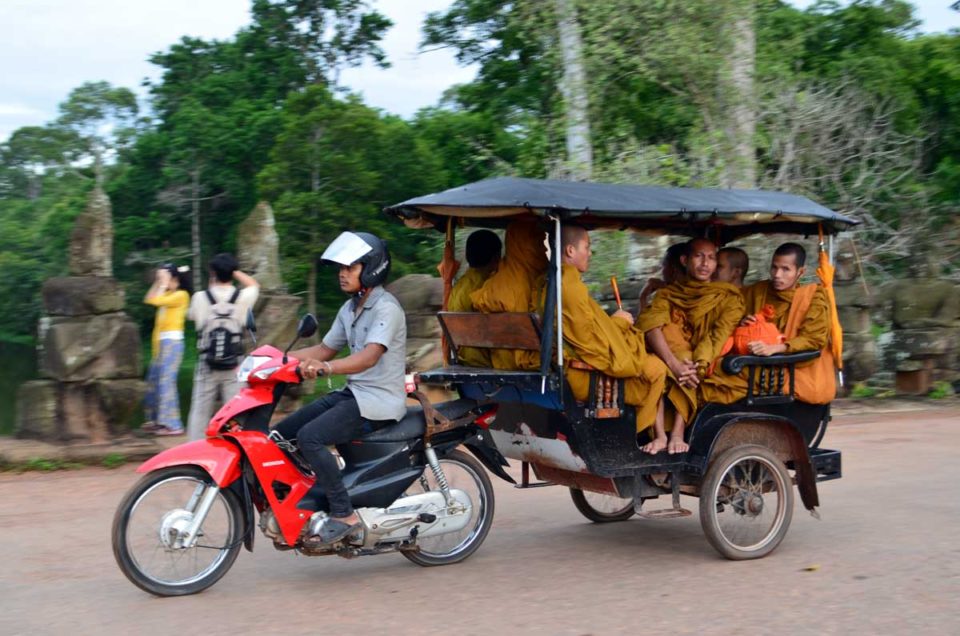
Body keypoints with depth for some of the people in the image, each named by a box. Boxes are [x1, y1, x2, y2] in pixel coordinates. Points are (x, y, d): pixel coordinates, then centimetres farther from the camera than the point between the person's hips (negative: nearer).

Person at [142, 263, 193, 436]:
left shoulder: (181, 295, -9)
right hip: (161, 343, 9)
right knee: (153, 381, 13)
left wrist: (163, 284, -5)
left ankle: (173, 424, -12)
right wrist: (157, 282, 11)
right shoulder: (168, 294, 16)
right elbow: (149, 299, 17)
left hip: (172, 342, -9)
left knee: (166, 381, -12)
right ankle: (157, 420, 23)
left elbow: (157, 301, -16)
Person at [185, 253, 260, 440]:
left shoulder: (200, 298, -4)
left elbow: (191, 315, 19)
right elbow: (253, 285, 19)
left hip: (207, 364, 1)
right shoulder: (242, 297, -4)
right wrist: (234, 271, 15)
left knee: (200, 411, 6)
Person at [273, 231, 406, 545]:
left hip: (378, 400, -10)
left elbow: (369, 356, -29)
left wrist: (325, 367, -45)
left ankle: (344, 514, -22)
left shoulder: (386, 307, -14)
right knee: (279, 434, 3)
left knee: (310, 437, -28)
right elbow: (325, 349, 21)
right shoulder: (349, 309, 15)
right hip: (351, 393, 10)